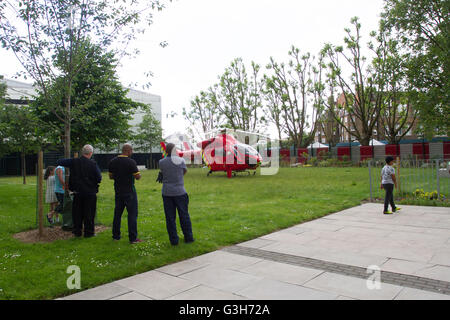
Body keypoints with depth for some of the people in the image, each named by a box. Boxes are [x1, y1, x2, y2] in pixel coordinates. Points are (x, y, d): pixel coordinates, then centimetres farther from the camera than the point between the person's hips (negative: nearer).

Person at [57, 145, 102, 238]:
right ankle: (88, 232, 13)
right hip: (90, 192, -3)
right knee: (89, 213, 7)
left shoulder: (74, 162, -4)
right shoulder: (93, 164, -13)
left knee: (77, 213, 14)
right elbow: (99, 178, -12)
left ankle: (77, 231, 22)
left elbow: (59, 162, 6)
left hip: (77, 192, 3)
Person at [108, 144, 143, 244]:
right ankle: (133, 238, 1)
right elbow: (138, 177, -15)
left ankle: (116, 236, 24)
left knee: (117, 213, 16)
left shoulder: (112, 162, 4)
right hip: (129, 192, -6)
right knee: (132, 214, 0)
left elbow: (111, 176, 11)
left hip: (118, 191, 6)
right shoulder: (131, 162, -16)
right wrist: (138, 173, 6)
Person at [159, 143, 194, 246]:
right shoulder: (181, 160, -7)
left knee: (170, 218, 8)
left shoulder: (161, 162, -4)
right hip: (180, 192, -1)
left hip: (167, 193, 1)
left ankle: (174, 240, 13)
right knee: (184, 216, 11)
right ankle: (188, 237, 20)